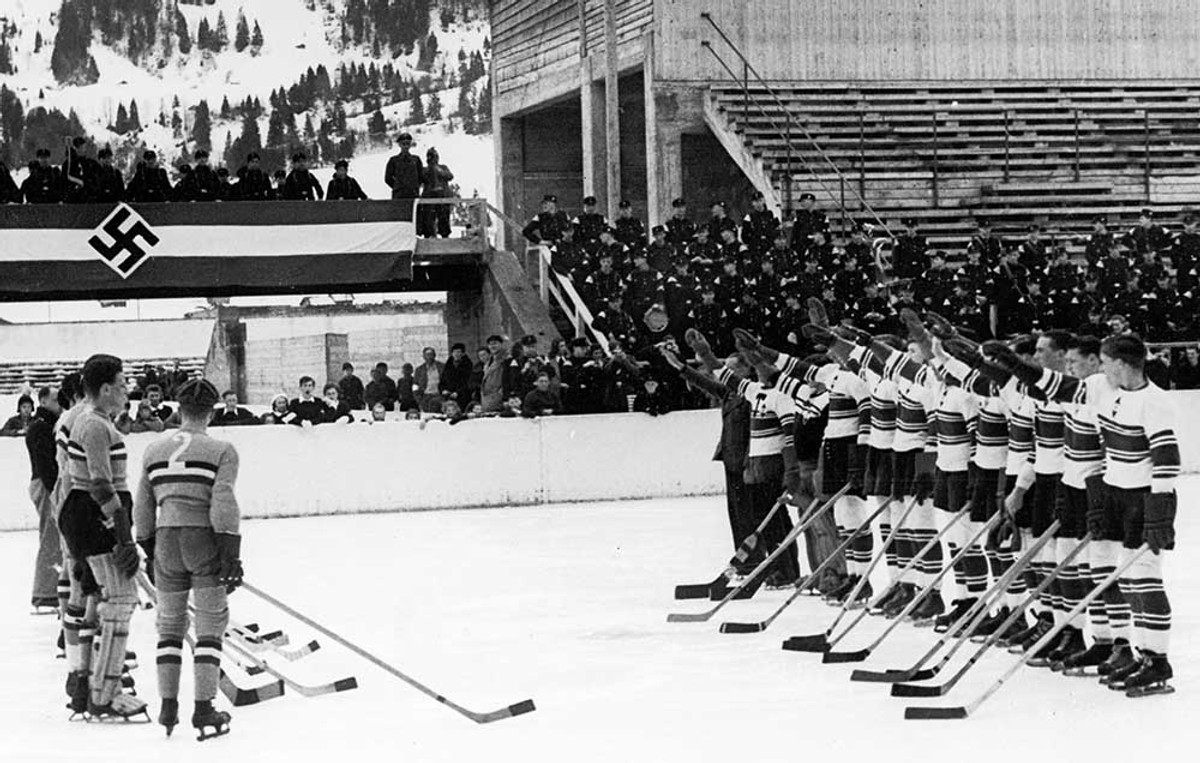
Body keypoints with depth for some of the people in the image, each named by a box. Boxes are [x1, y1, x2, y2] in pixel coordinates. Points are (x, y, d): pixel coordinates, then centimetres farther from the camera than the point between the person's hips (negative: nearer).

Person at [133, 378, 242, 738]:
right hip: (205, 540, -4)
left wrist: (149, 550, 23)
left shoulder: (154, 451, 9)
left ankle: (168, 708, 14)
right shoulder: (221, 451, -5)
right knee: (210, 625, 4)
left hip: (166, 542, 4)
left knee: (170, 624, 15)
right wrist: (232, 555, -12)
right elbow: (224, 505, -14)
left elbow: (142, 510, 12)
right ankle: (204, 711, 0)